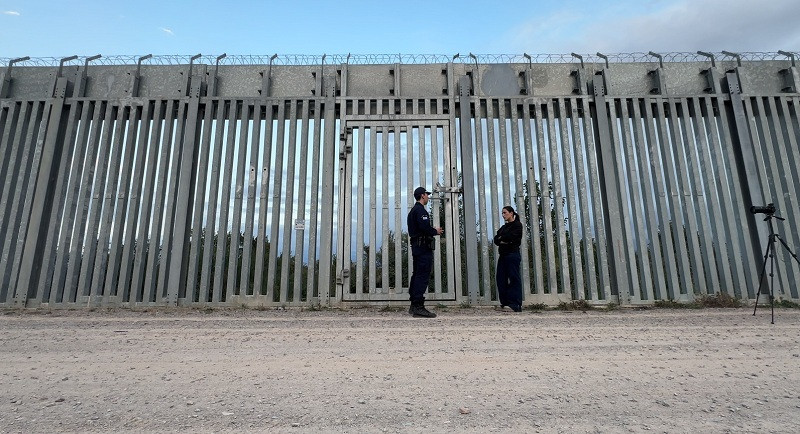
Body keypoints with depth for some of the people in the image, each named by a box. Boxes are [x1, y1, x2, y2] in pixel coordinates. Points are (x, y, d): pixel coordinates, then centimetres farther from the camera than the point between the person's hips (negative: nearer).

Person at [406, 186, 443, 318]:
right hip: (424, 247, -11)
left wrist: (432, 230, 17)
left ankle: (414, 306, 16)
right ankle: (418, 307, -12)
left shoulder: (413, 210, 22)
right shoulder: (420, 210, -11)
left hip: (416, 246, 11)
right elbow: (425, 227, -23)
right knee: (423, 276, -11)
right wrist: (436, 231, -5)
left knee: (417, 275, 12)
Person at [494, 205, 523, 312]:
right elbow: (496, 239, 11)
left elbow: (511, 236, -13)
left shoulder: (517, 225, 2)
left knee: (514, 278, -9)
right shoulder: (503, 227, 23)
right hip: (503, 255, 7)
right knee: (501, 279, 2)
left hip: (512, 254, -7)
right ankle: (505, 303, 6)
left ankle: (515, 304, -8)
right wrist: (502, 241, -9)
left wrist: (501, 238, 3)